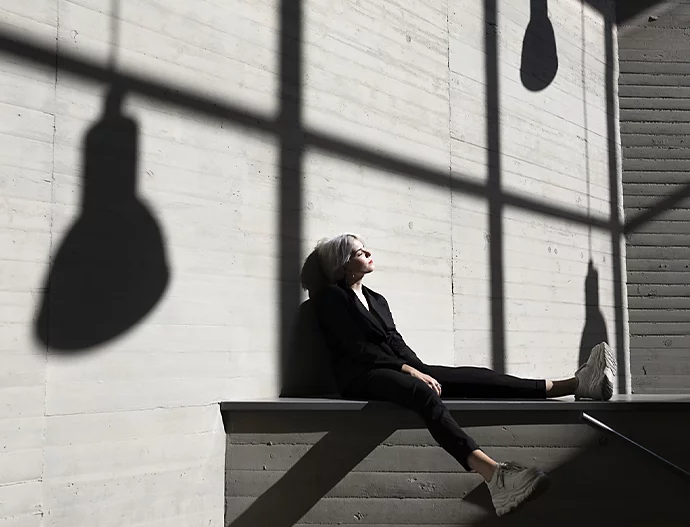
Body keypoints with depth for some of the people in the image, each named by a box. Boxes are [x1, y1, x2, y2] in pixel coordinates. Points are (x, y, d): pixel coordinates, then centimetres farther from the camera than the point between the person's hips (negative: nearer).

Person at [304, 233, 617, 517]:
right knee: (422, 392, -39)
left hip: (399, 368, 7)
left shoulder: (377, 300, 26)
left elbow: (397, 343, 18)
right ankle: (494, 475, -60)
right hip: (362, 377, -7)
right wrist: (410, 370, -17)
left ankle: (575, 385, -25)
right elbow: (357, 348, -9)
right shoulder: (331, 296, 3)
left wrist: (420, 370, -3)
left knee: (475, 378, -13)